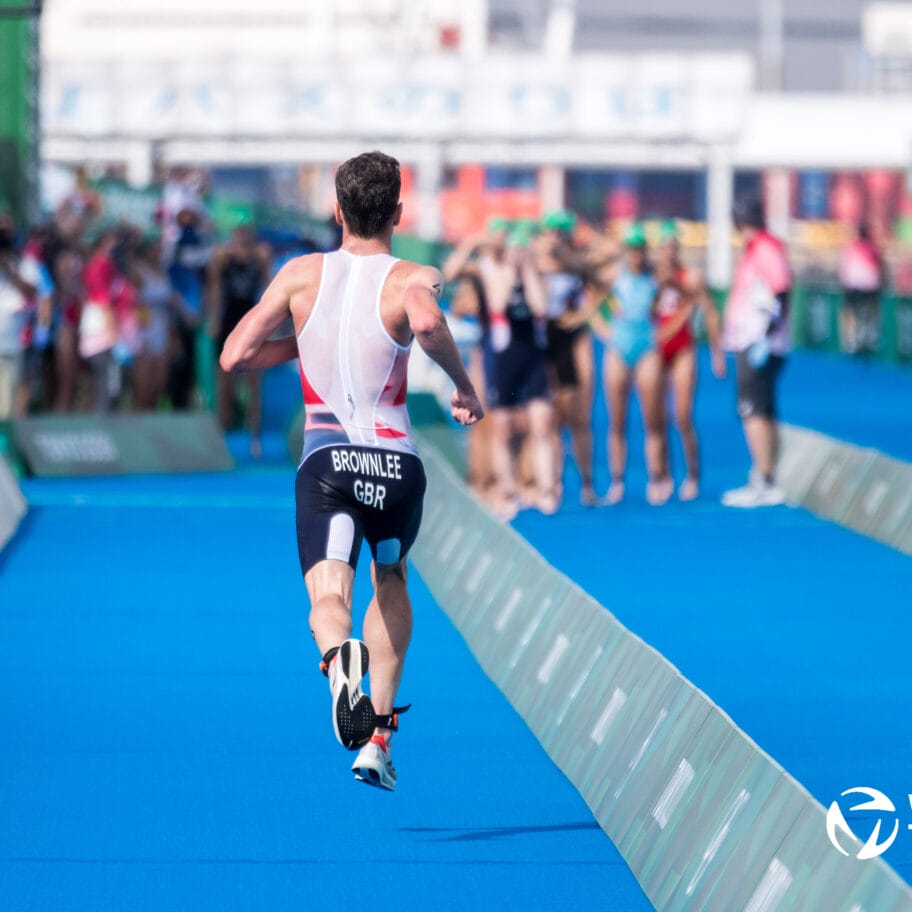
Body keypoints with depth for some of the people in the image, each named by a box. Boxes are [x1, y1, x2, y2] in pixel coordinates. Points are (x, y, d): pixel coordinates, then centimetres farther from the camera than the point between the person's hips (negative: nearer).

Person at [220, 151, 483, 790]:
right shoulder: (411, 279, -4)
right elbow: (427, 323, -29)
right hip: (396, 462, 0)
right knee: (391, 579, 25)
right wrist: (463, 383, -12)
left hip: (325, 460, 0)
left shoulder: (301, 275, 5)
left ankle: (340, 656, -51)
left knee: (329, 593, -13)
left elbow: (234, 357, 3)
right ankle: (377, 737, 21)